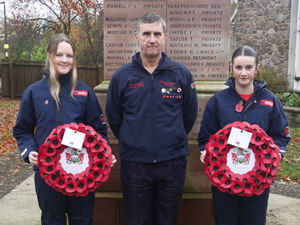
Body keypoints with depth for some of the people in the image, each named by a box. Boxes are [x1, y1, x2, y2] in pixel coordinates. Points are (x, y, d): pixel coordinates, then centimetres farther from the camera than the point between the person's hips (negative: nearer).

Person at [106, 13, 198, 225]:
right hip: (134, 164, 0)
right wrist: (132, 142, 9)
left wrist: (173, 139, 10)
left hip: (173, 163, 0)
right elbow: (113, 117, 8)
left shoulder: (182, 74, 0)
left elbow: (190, 114, 8)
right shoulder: (122, 76, 0)